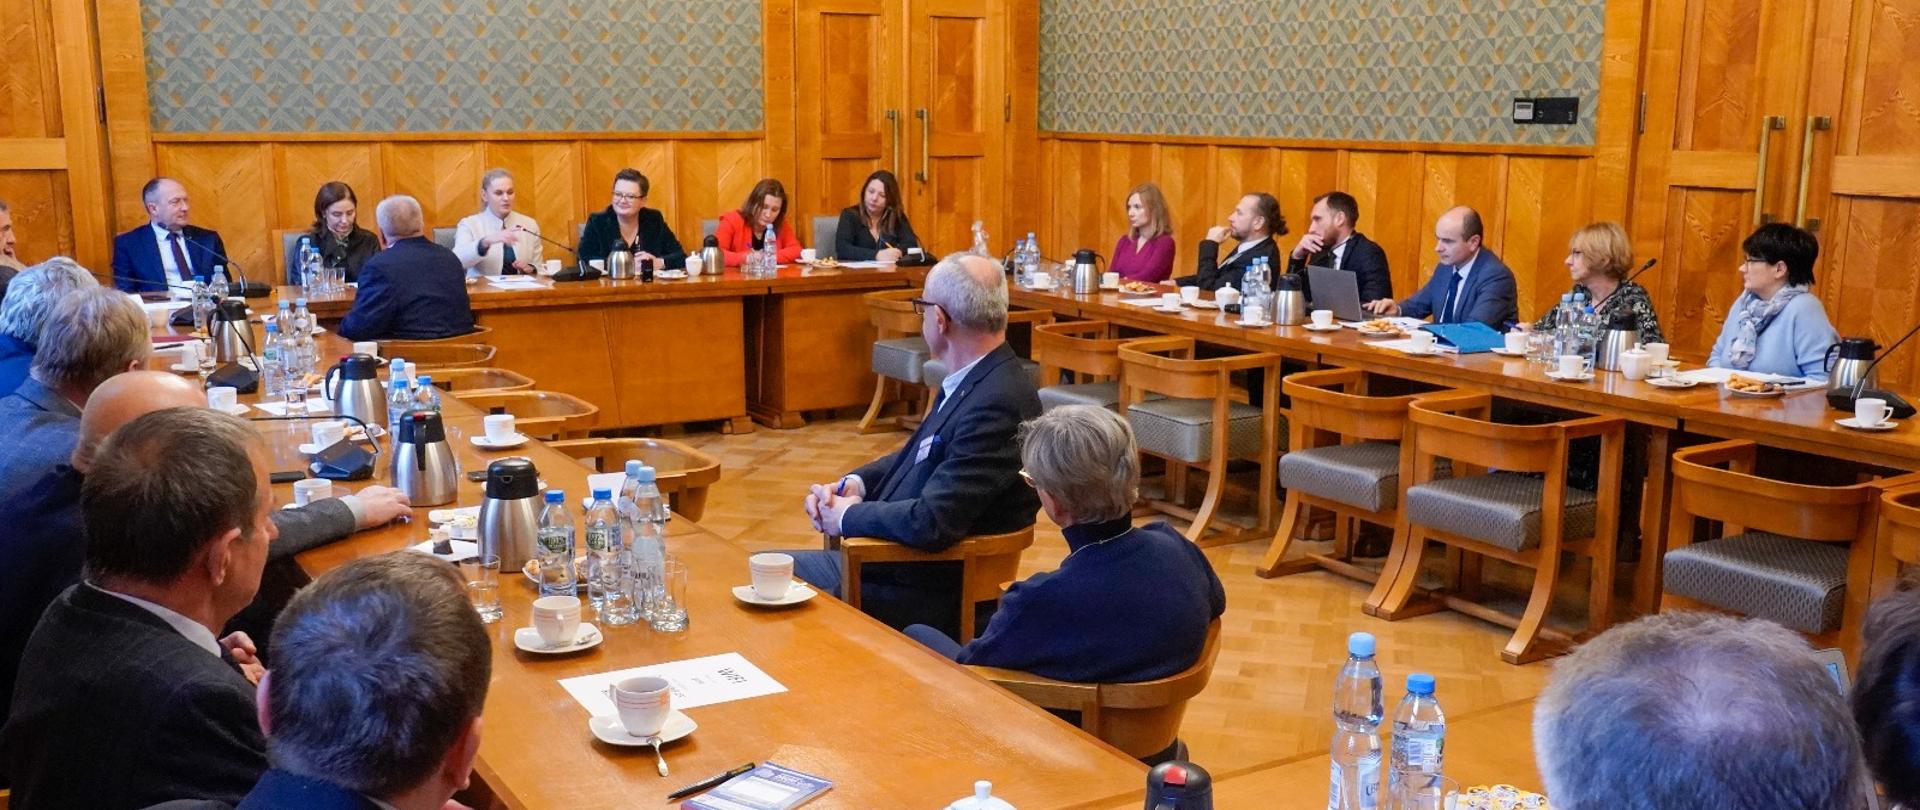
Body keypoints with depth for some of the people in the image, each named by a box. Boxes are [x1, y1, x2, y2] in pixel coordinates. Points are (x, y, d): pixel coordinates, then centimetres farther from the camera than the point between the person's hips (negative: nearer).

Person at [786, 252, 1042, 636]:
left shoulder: (997, 403, -26)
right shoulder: (976, 380, 4)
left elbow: (930, 524, -29)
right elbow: (918, 454, 18)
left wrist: (847, 516, -13)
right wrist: (854, 483, 0)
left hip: (929, 592, -9)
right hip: (902, 561, 9)